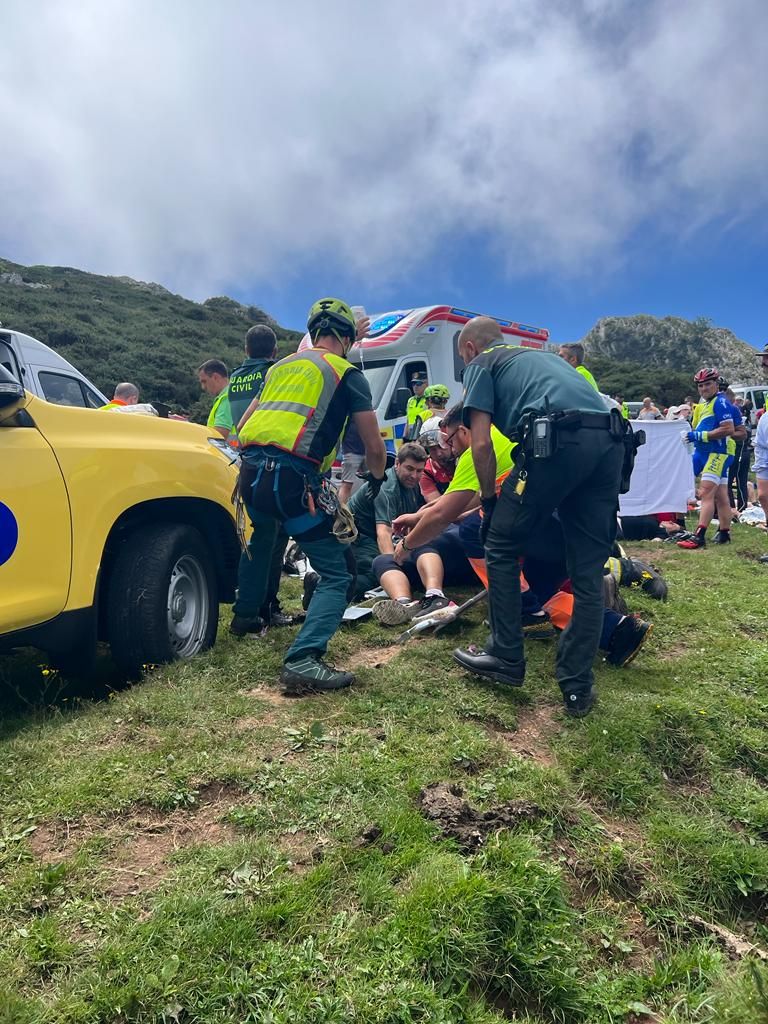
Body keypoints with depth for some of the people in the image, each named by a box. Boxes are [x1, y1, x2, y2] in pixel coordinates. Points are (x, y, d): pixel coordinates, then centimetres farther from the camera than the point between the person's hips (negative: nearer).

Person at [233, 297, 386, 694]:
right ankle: (302, 660, -20)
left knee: (263, 537, 37)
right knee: (335, 575, 0)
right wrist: (376, 479, 29)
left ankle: (245, 615, 48)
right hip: (293, 476, -6)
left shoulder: (281, 366, 24)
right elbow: (374, 446, 9)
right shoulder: (348, 373, 8)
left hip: (250, 470, 7)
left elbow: (242, 427, 28)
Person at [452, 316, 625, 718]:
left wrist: (490, 500, 16)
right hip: (610, 442, 7)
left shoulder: (481, 364, 16)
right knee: (588, 571, 9)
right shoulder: (541, 354, 37)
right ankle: (577, 687, 14)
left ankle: (506, 658, 17)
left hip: (560, 439, -7)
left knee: (502, 547, 11)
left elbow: (481, 444, 3)